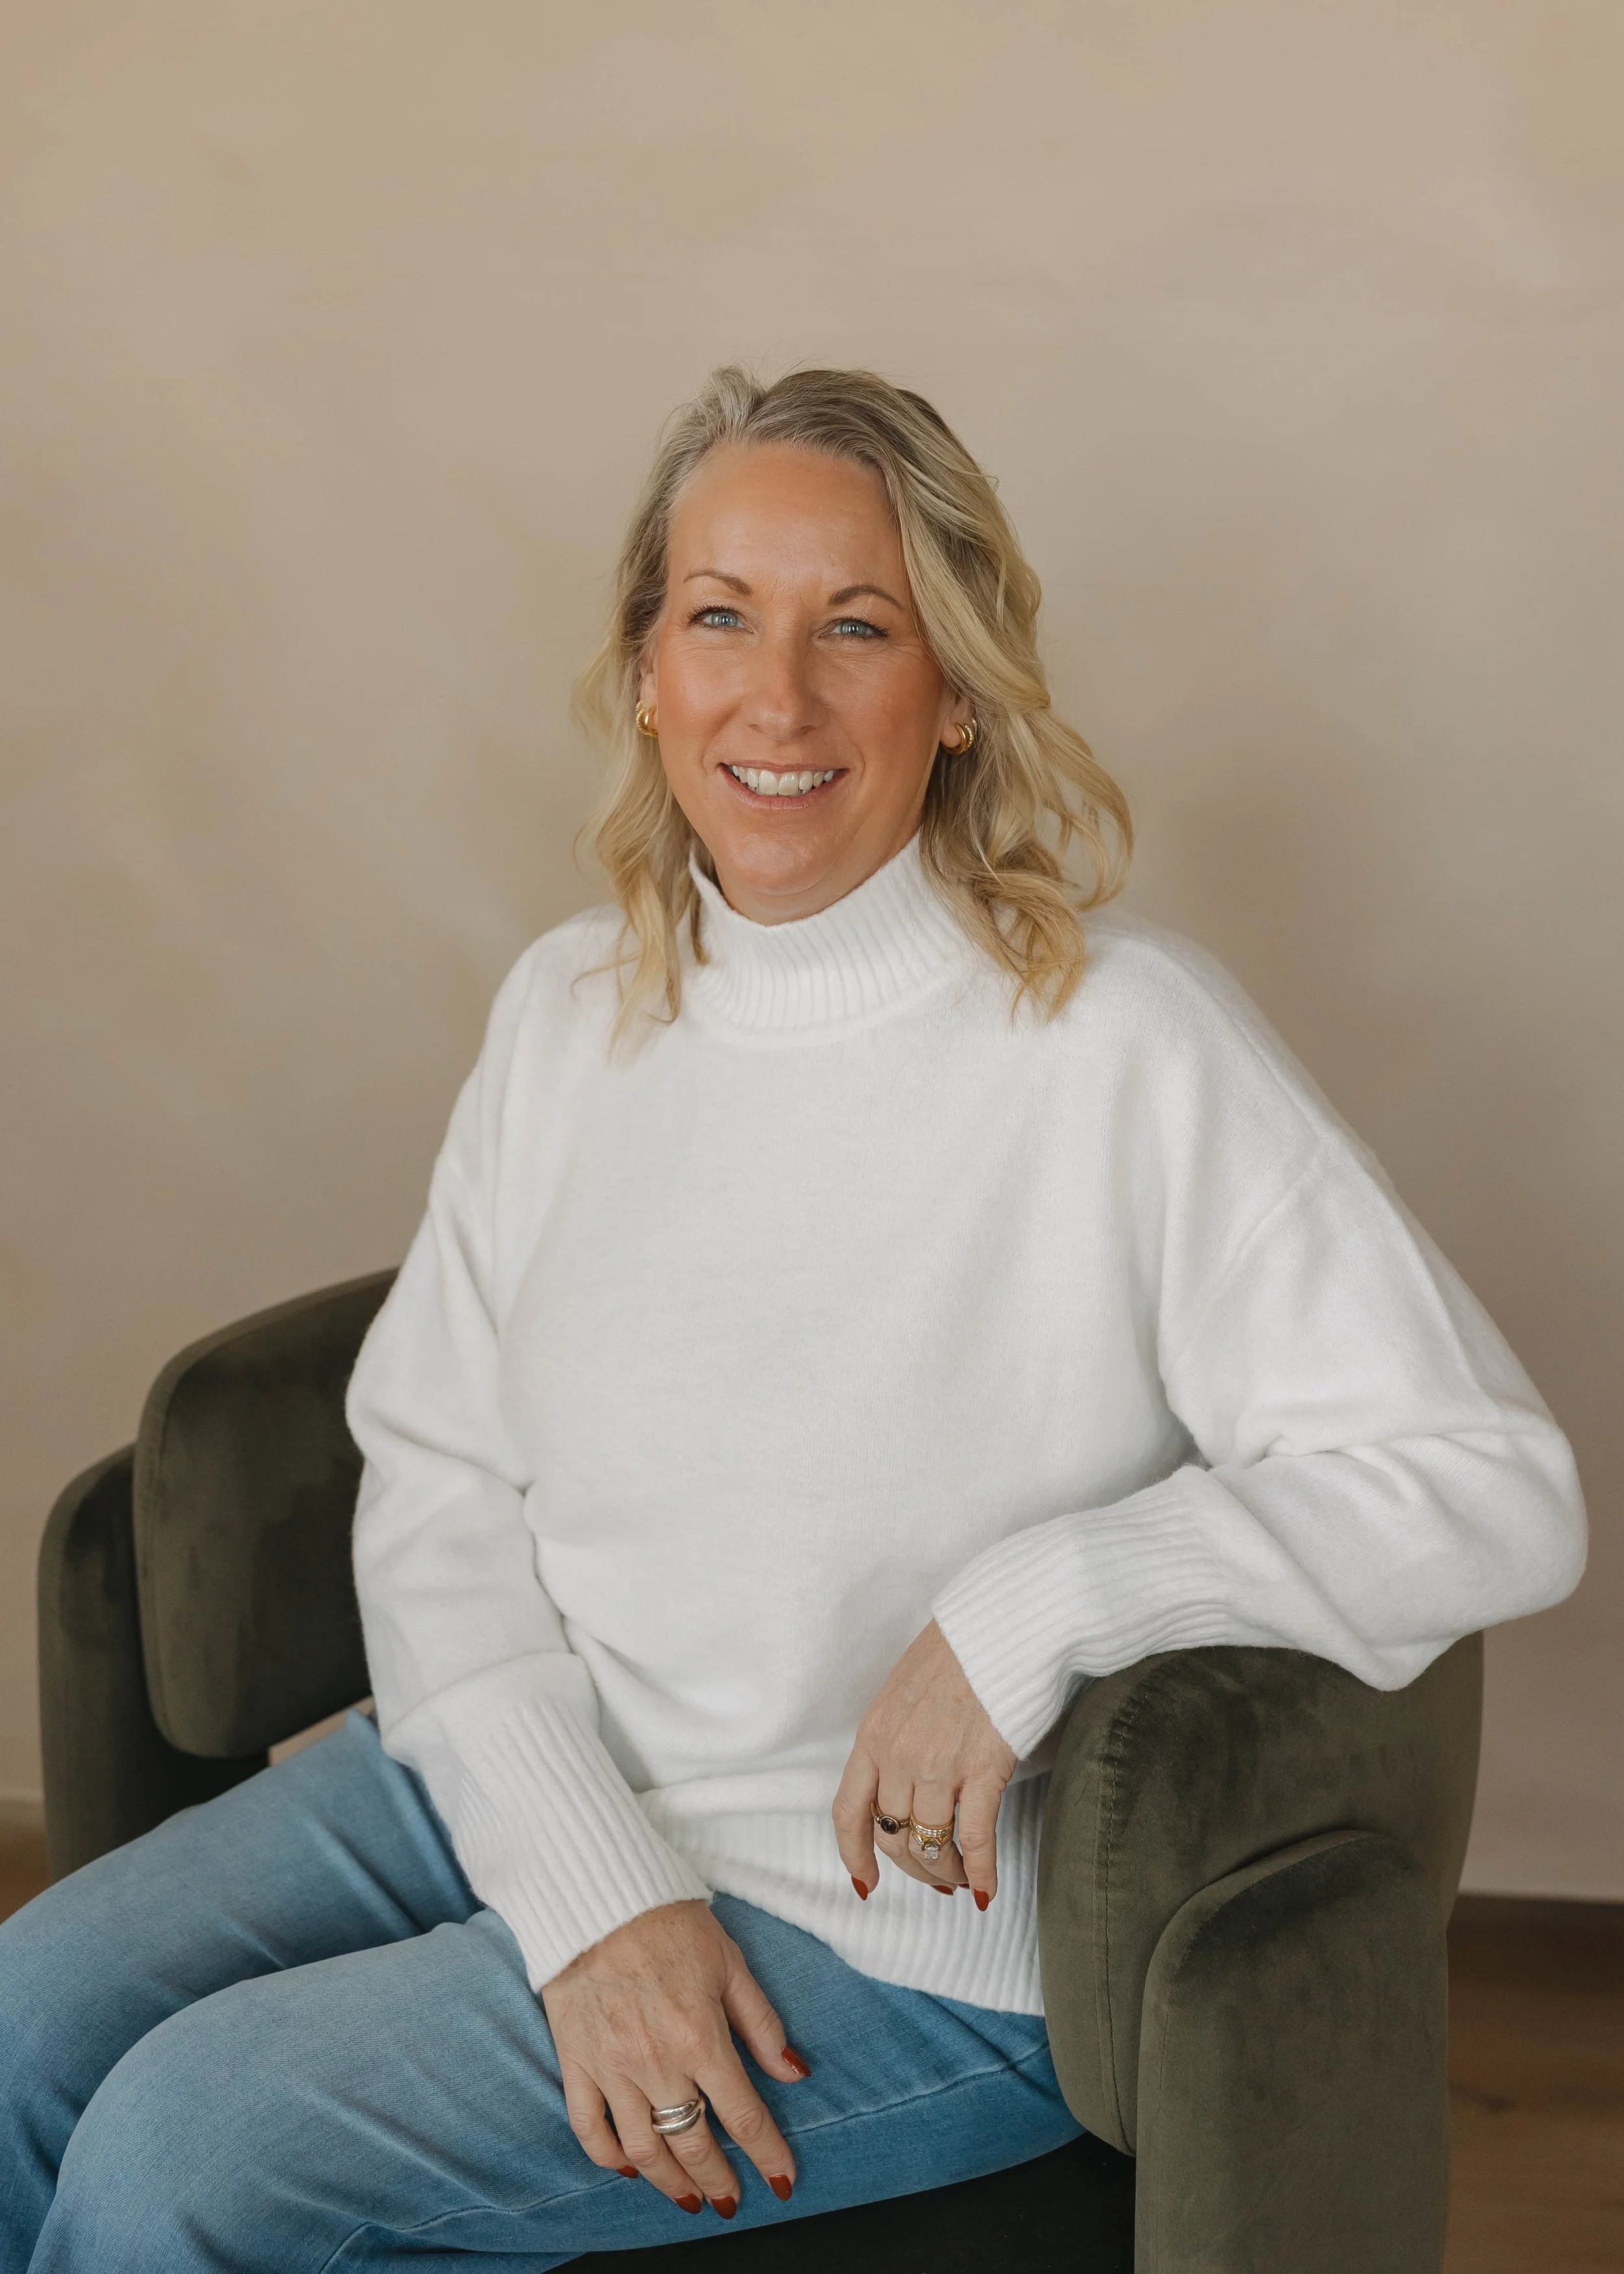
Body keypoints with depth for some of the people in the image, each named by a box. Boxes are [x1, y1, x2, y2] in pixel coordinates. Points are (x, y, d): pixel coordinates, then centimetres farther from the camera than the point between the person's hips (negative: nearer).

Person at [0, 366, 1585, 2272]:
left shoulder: (1123, 1048, -16)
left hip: (903, 1937, -5)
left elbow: (1491, 1488, -19)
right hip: (518, 1777, 6)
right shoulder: (570, 1008, 3)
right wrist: (589, 1889, -13)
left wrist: (1033, 1608, -27)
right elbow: (433, 1487, 1)